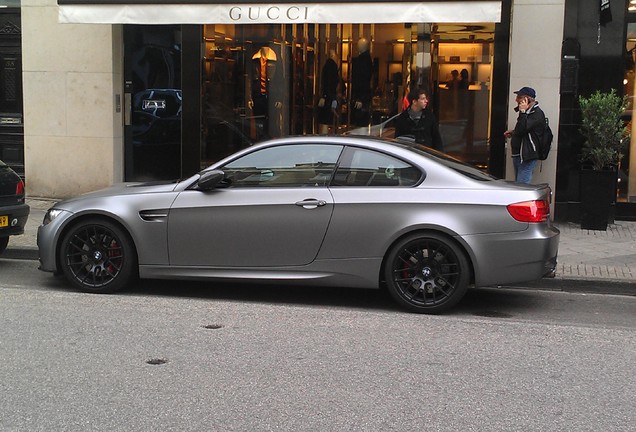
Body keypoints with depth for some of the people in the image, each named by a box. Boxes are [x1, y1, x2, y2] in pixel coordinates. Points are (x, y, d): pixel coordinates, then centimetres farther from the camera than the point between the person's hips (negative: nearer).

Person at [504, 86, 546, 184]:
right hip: (518, 155, 11)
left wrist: (522, 112, -24)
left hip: (527, 157, -11)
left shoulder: (537, 114, -15)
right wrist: (513, 132, 16)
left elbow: (522, 129, -28)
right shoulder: (527, 112, 17)